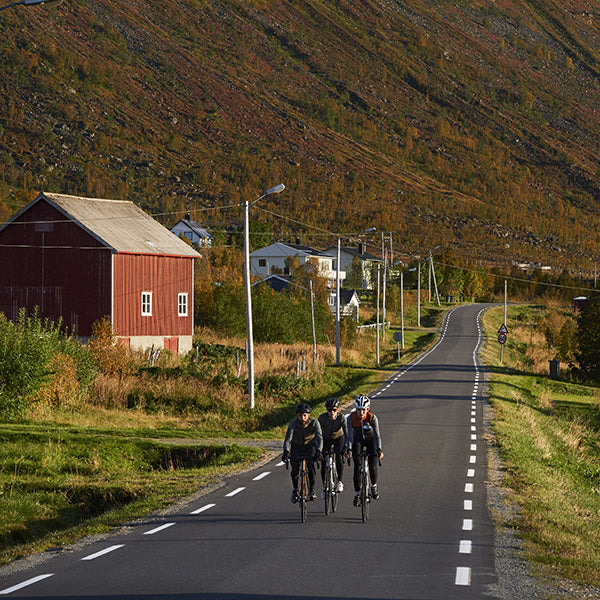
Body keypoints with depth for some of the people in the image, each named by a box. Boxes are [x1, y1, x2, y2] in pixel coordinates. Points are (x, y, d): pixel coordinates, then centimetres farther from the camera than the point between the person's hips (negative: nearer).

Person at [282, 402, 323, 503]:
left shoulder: (314, 422, -24)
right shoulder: (293, 423, -25)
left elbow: (319, 438, -33)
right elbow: (288, 439, -34)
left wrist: (318, 451, -49)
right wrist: (286, 452, -51)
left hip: (310, 446, 0)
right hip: (296, 446, 0)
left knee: (311, 466, -21)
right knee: (295, 469, -15)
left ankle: (312, 490, -5)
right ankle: (295, 490, 8)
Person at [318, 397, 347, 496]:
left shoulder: (341, 417, -29)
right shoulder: (322, 418, -29)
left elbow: (346, 432, -34)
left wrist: (346, 447, -47)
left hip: (338, 438, -1)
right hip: (326, 439, 1)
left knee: (339, 458, -24)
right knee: (324, 463, -4)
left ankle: (340, 482, -11)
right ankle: (325, 487, 12)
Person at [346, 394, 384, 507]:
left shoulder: (372, 417, -27)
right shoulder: (351, 417, -25)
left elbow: (377, 434, -27)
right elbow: (350, 435, -22)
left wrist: (379, 449, -39)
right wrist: (349, 449, -35)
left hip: (370, 440, -1)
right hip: (357, 441, 1)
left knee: (373, 467, -12)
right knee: (357, 467, -13)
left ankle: (374, 486, 18)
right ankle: (357, 494, -4)